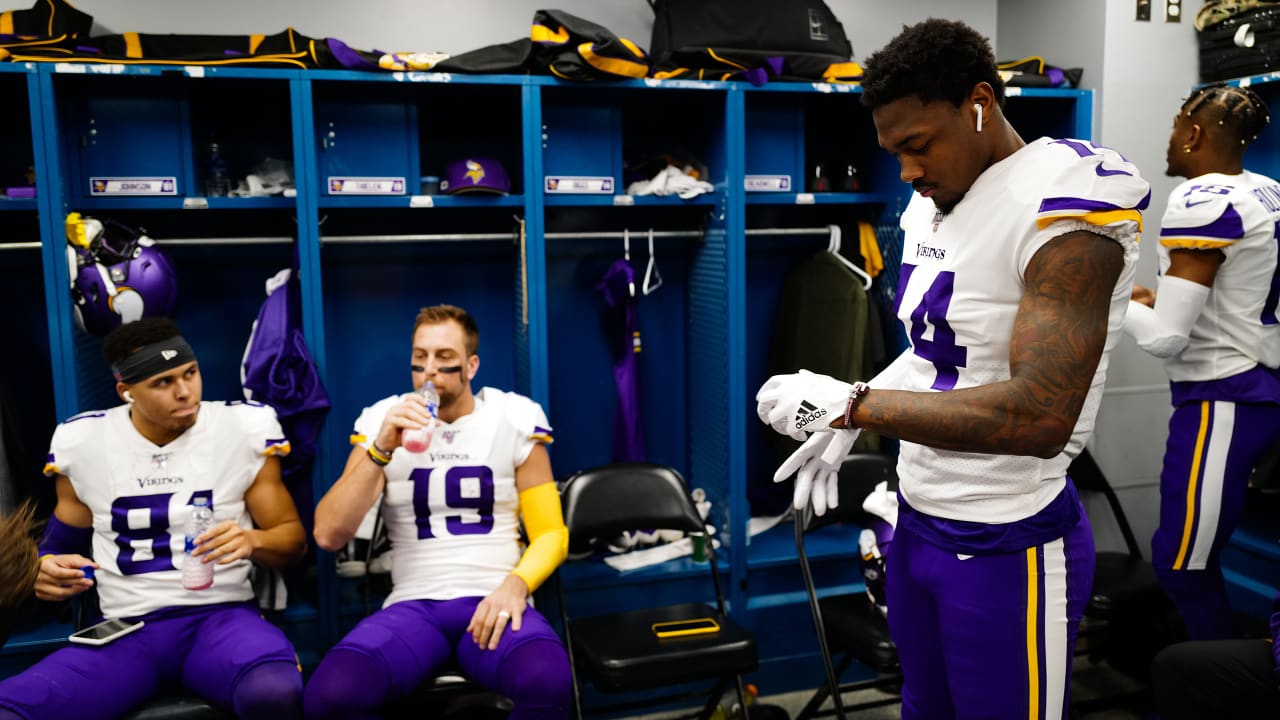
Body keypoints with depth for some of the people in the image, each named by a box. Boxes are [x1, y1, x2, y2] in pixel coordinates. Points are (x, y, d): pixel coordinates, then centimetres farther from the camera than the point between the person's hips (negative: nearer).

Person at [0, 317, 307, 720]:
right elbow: (60, 544, 20)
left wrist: (251, 540, -17)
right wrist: (48, 571, -3)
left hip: (221, 615, -2)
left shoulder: (244, 429, -2)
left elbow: (292, 538, 5)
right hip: (125, 631, 3)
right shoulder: (81, 442, 6)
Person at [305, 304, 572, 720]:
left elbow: (550, 533, 5)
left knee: (548, 684, -35)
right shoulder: (383, 421, 6)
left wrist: (515, 585, -15)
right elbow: (328, 536, -3)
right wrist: (381, 451, -15)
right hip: (413, 605, 1)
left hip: (493, 601, -1)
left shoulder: (513, 421, 4)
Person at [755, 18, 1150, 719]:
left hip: (1007, 550, -7)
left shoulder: (1064, 202, -21)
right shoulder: (932, 202, 4)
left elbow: (1039, 417, -30)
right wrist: (848, 423, 6)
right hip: (917, 520, 7)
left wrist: (853, 402, -26)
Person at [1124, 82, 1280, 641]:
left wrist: (1121, 304, -2)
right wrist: (1166, 298, 17)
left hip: (1222, 402, -9)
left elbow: (1165, 338, -22)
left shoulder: (1201, 201, -18)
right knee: (1196, 560, 19)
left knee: (1181, 566, 3)